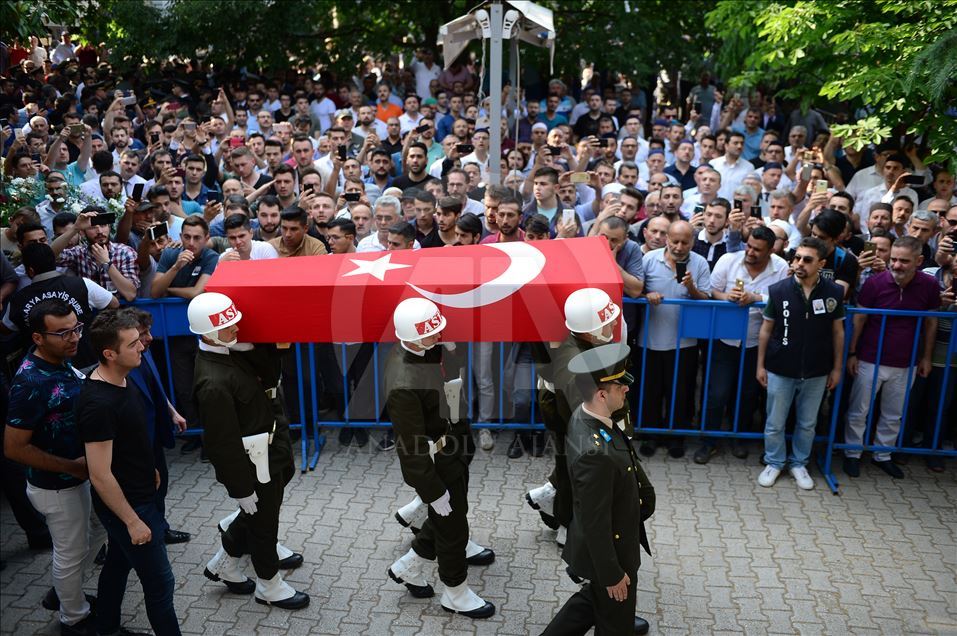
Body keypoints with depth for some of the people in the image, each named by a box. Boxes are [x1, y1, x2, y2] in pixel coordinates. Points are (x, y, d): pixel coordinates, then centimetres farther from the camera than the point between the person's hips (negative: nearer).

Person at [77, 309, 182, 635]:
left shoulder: (121, 379, -2)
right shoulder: (98, 404, -30)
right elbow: (100, 476, -26)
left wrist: (147, 467, 22)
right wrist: (132, 521, -19)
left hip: (139, 494, 9)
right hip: (127, 505, -9)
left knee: (118, 563, 25)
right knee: (159, 582, 2)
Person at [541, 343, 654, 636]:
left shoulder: (585, 415, -10)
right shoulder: (595, 453, -38)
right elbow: (595, 524, -29)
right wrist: (612, 575, -17)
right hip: (607, 551, -8)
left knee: (593, 600, 31)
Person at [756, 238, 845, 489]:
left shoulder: (833, 292, -7)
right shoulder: (779, 290, -10)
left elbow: (837, 332, 3)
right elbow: (766, 329, 0)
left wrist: (836, 368, 5)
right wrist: (760, 365, 1)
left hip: (816, 373, 1)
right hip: (780, 370, -1)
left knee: (807, 423, 15)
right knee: (774, 423, 11)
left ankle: (799, 463, 34)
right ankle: (774, 462, 30)